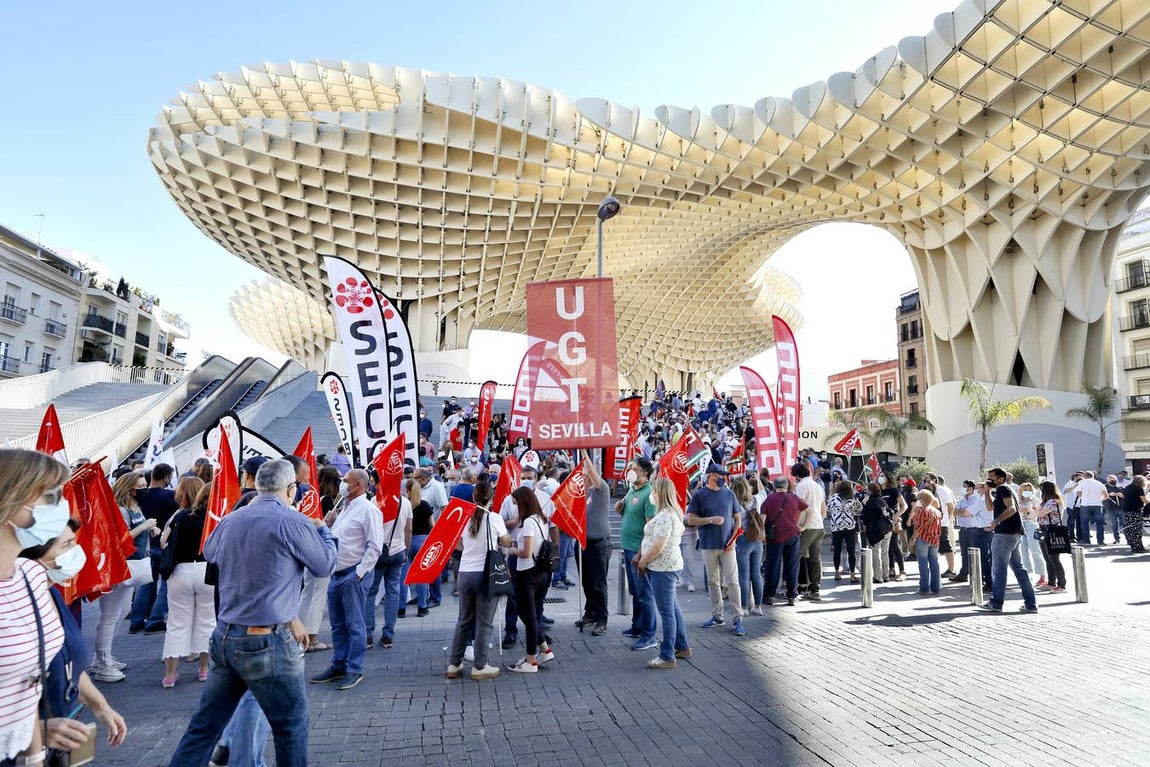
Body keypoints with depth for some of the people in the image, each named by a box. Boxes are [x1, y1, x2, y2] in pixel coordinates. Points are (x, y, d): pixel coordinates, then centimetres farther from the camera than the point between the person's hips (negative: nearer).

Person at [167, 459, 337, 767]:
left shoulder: (229, 521, 4)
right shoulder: (293, 522, -15)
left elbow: (208, 552, 27)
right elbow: (325, 566, -1)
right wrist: (323, 530, 15)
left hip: (224, 637, 7)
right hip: (267, 642, -6)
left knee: (204, 725, 18)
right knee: (292, 727, 11)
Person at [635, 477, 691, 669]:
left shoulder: (665, 516, -21)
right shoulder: (673, 513, 12)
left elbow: (657, 547, -25)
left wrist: (642, 562, -8)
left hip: (663, 568, -10)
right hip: (668, 566, 10)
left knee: (666, 612, -3)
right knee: (673, 608, 19)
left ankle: (667, 657, 5)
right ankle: (683, 647, 30)